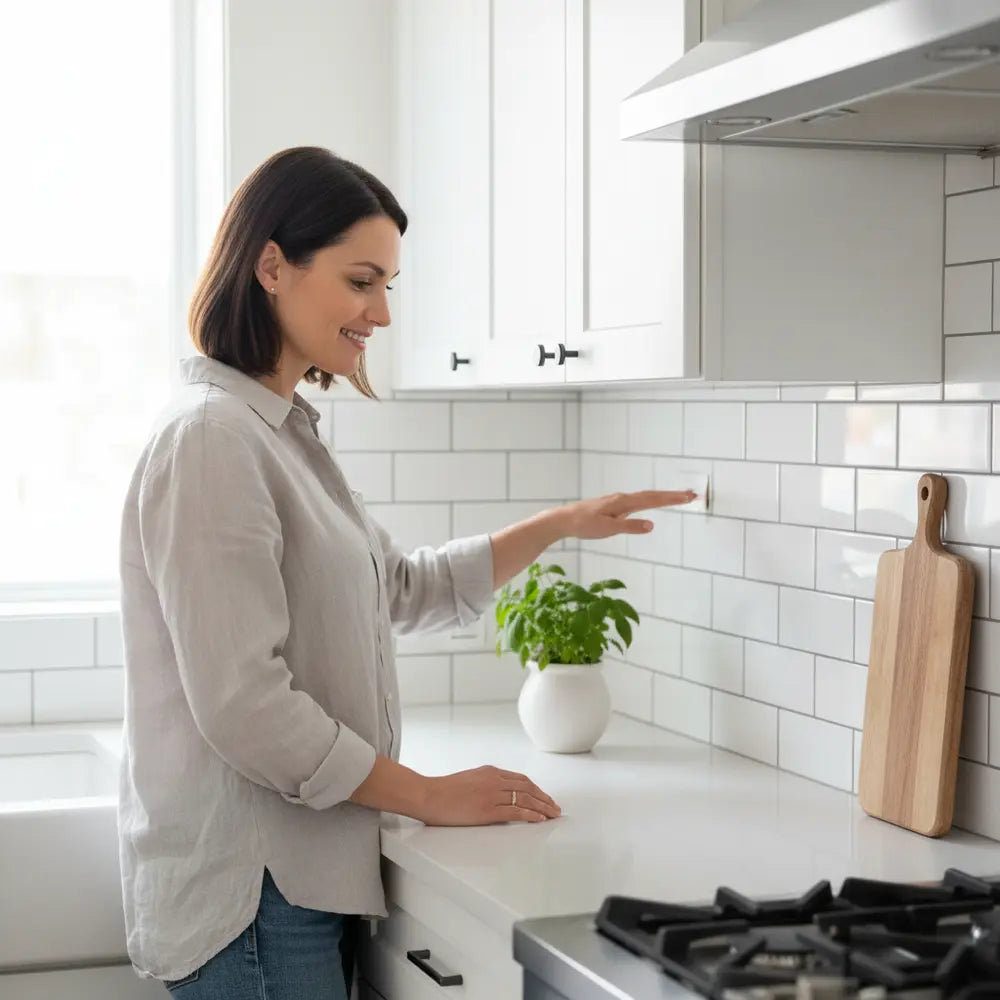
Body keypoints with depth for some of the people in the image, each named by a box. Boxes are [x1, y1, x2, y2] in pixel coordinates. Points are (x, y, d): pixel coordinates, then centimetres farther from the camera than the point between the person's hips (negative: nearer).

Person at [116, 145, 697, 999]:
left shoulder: (282, 431, 12)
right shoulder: (211, 437, -17)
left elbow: (401, 589, 23)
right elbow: (244, 705, -22)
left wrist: (559, 527, 15)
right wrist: (432, 797, -13)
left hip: (302, 872, 9)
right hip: (250, 892, -9)